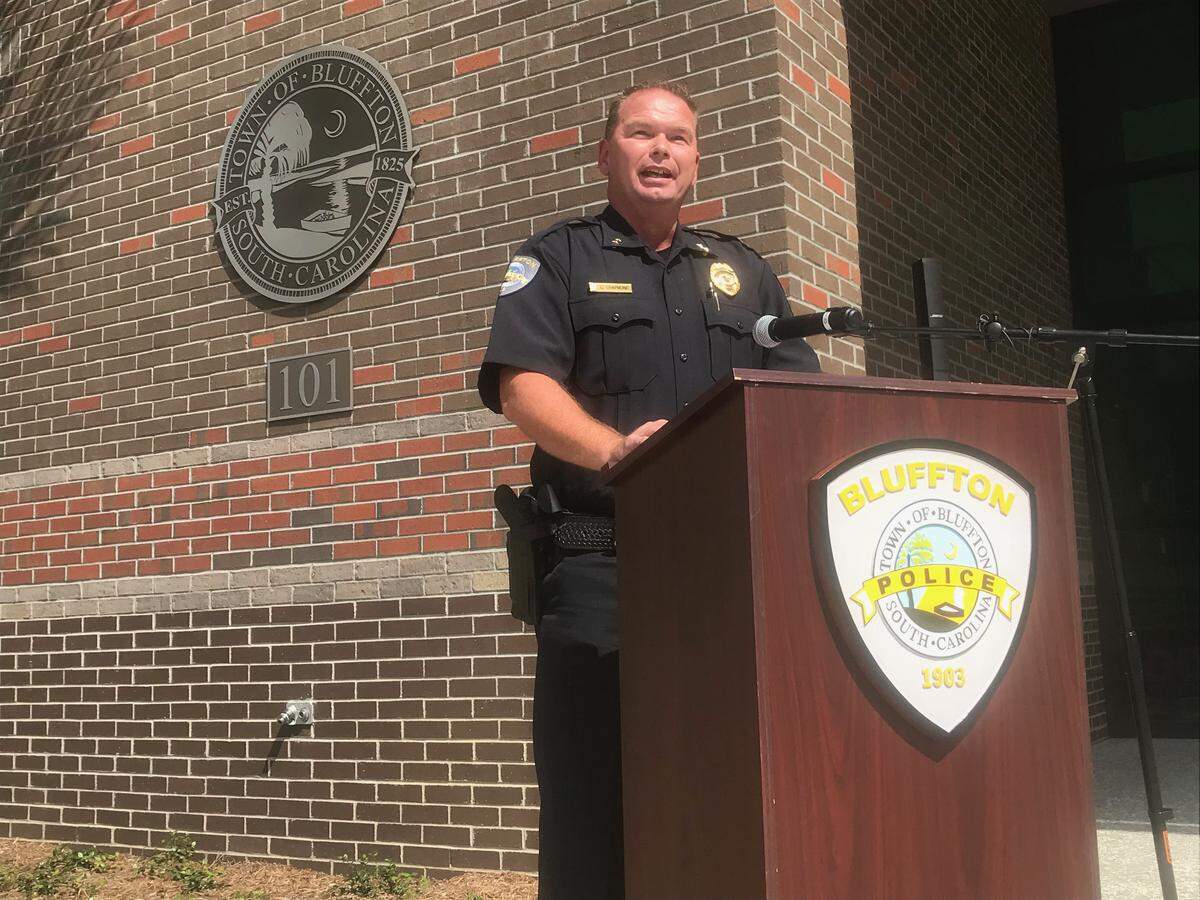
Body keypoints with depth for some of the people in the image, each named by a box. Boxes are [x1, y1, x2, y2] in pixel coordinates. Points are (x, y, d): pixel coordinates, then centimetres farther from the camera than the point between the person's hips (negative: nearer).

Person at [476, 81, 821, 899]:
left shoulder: (746, 273, 22)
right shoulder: (557, 261, 9)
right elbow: (523, 386, -7)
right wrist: (612, 448, -26)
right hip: (601, 565, -3)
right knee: (596, 785, -2)